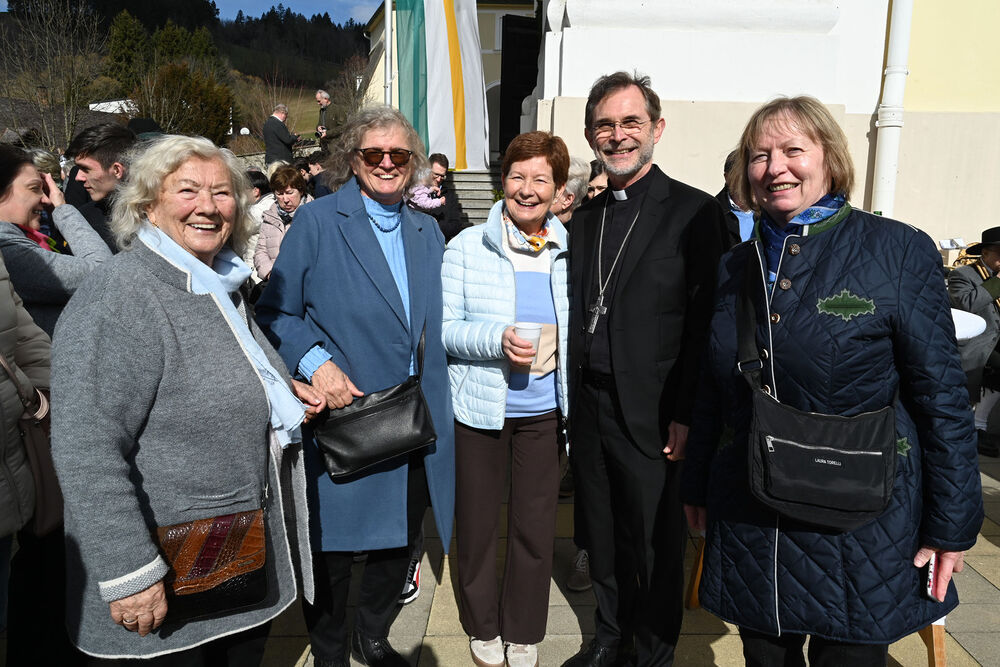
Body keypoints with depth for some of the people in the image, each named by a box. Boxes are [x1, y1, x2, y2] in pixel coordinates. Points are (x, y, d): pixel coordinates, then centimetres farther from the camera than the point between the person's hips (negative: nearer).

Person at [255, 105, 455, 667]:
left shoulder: (428, 232, 11)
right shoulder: (317, 221, -5)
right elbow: (277, 311, -4)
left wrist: (434, 406, 7)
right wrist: (315, 363, -20)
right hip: (341, 415, -4)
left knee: (401, 541, 17)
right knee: (333, 547, 9)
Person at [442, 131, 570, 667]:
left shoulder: (569, 253, 1)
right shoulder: (466, 246, -5)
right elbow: (444, 329, -8)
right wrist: (497, 340, -24)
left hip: (545, 407, 2)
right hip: (480, 405, -1)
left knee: (536, 523, 12)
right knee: (478, 519, 14)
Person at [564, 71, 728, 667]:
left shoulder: (695, 212, -8)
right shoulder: (586, 216, 10)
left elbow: (706, 324, -11)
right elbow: (579, 315, 11)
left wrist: (687, 416, -15)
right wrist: (573, 398, 6)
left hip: (653, 415, -5)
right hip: (588, 406, 6)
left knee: (656, 544, 11)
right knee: (603, 535, 20)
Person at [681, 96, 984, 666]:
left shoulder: (899, 251, -8)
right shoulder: (736, 266, 5)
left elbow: (942, 395, -7)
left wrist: (952, 526, -7)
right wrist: (697, 487, 12)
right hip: (749, 525, 4)